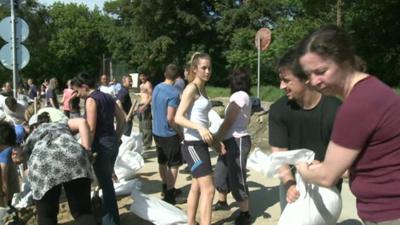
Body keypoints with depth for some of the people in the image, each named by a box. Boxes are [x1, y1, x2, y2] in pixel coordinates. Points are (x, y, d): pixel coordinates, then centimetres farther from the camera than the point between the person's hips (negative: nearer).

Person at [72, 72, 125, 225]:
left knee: (105, 184, 2)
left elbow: (91, 129, -20)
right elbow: (122, 118, 15)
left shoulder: (91, 100, -13)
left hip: (101, 144, -8)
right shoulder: (107, 97, 11)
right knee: (107, 181, 19)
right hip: (112, 142, 8)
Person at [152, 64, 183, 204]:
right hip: (169, 134, -8)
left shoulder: (156, 88, 4)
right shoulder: (173, 93, -20)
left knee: (162, 162, 19)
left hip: (156, 131, 8)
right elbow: (170, 118, -22)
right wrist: (180, 132, -10)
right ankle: (169, 195, 4)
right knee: (174, 165, 2)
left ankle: (166, 188, 33)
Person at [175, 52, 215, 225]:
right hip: (193, 145, -9)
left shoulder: (202, 88, 12)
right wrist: (199, 128, -34)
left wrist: (214, 139, 24)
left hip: (201, 144, 9)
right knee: (208, 190, -10)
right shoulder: (191, 89, -14)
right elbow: (178, 117, -21)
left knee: (196, 187, 17)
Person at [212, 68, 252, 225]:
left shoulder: (239, 95, -15)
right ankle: (222, 202, 40)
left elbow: (228, 122, -17)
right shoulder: (243, 96, 15)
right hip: (231, 141, 10)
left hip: (237, 141, -10)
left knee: (237, 177, -2)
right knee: (221, 172, 20)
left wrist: (216, 139, -9)